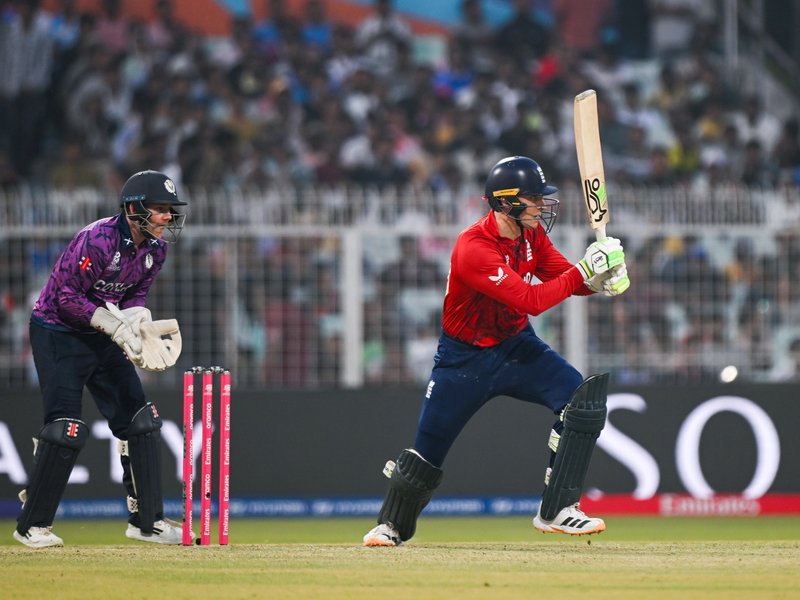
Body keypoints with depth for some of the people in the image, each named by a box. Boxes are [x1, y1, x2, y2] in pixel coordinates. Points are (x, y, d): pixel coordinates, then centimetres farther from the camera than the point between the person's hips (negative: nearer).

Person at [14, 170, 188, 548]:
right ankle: (32, 525, -3)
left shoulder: (155, 248, -3)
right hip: (57, 331, -8)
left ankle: (146, 520, 10)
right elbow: (67, 298, -23)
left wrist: (137, 320, -12)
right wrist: (114, 325, -29)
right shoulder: (96, 240, -26)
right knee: (65, 428, -15)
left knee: (140, 420, 2)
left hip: (103, 336, 8)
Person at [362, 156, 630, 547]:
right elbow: (531, 300, -35)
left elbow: (566, 278, -3)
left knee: (582, 397, -18)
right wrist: (584, 270, -36)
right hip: (465, 359, -5)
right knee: (429, 445, 4)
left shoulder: (531, 232, -7)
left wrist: (599, 277, -25)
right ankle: (393, 524, 32)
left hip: (516, 346, 5)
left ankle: (556, 511, -15)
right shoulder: (473, 248, -30)